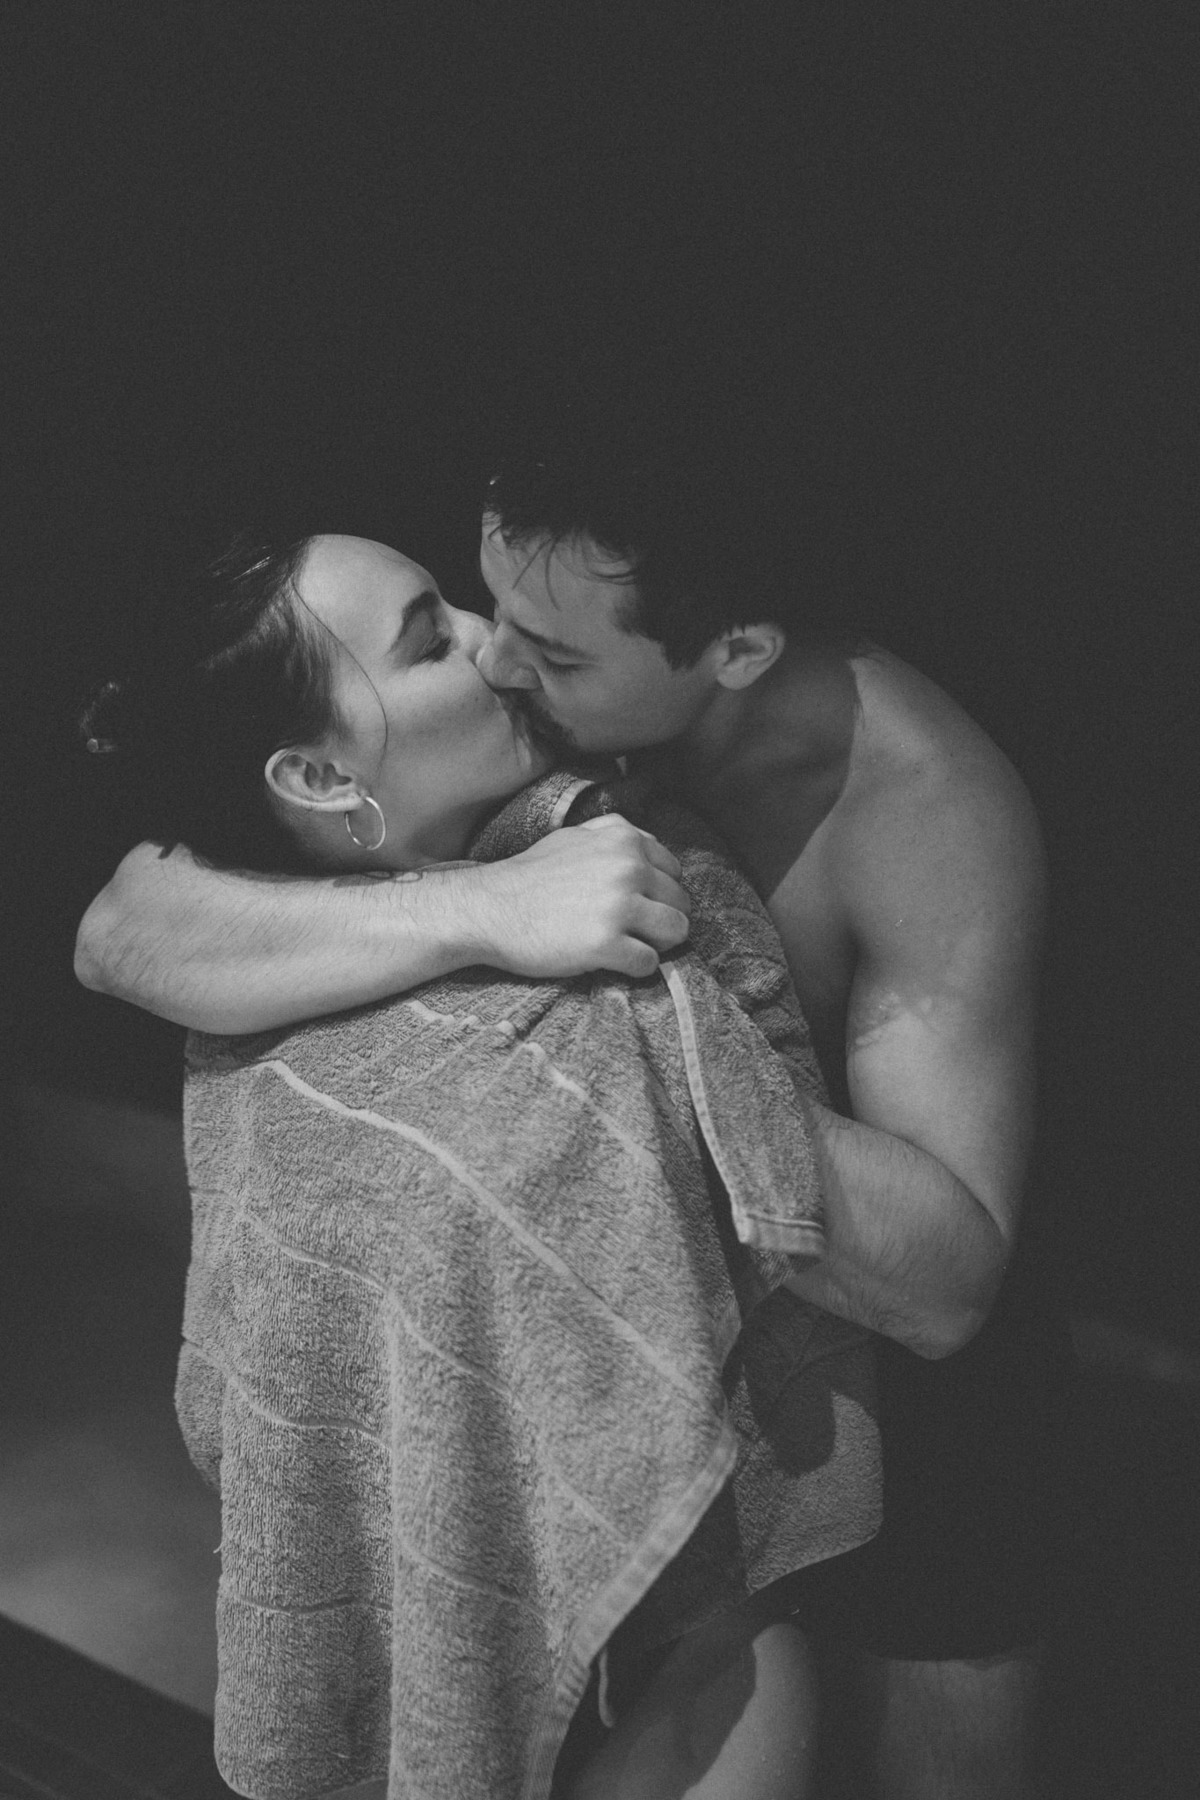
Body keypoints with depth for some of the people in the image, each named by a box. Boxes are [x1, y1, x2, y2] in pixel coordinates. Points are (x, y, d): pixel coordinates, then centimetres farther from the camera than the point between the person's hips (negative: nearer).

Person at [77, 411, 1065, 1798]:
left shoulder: (932, 811, -32)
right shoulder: (510, 705, -26)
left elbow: (941, 1286, -35)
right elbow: (121, 932, -34)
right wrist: (481, 911, -49)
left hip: (890, 1358, -2)